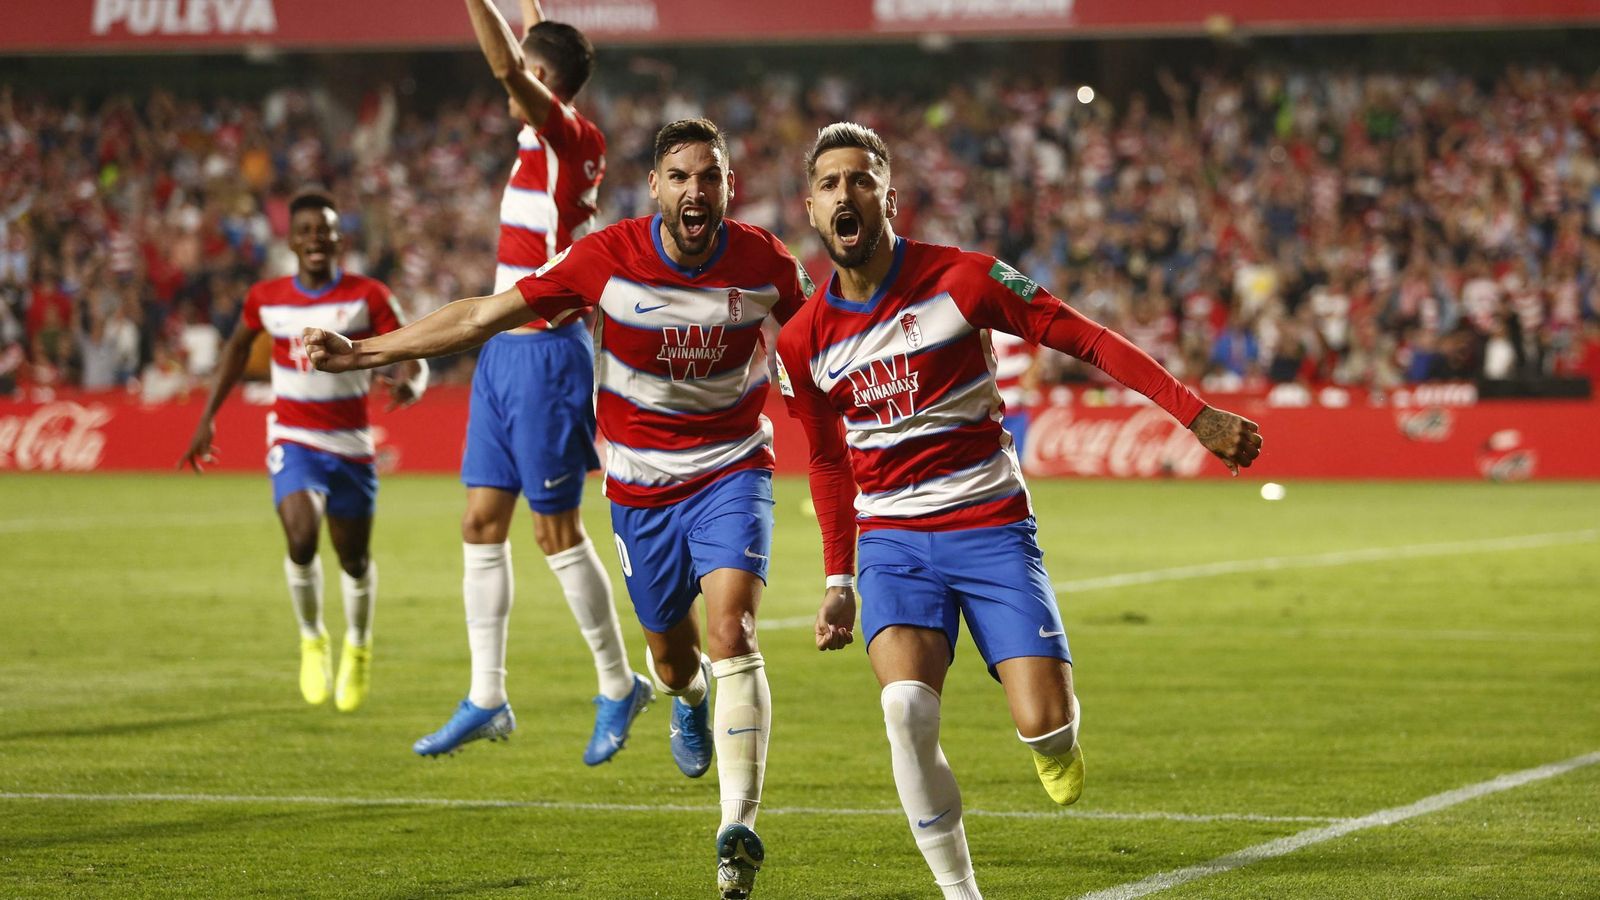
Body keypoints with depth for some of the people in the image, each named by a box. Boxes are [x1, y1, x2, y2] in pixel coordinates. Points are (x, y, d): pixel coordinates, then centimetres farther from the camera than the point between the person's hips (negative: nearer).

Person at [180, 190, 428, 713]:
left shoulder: (367, 297, -7)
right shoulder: (266, 300, 0)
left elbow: (414, 358, -8)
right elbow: (239, 346, 19)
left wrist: (409, 385, -33)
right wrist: (207, 419, 19)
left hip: (350, 446, 0)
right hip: (293, 441, 0)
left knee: (354, 557, 7)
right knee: (302, 536, -23)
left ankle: (358, 647, 37)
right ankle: (312, 640, 3)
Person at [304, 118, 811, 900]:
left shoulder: (766, 263, -13)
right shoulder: (606, 259, -17)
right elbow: (485, 316, -12)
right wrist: (361, 353, -13)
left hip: (732, 469, -1)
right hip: (641, 484, 1)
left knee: (731, 632, -22)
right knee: (671, 653, 12)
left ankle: (739, 828, -24)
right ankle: (687, 699, 54)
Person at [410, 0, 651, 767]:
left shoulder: (568, 136, -14)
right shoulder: (549, 138, 9)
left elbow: (506, 66, -32)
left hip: (545, 355, -9)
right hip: (505, 352, 9)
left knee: (557, 533, 1)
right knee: (481, 524, 7)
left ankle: (619, 687, 15)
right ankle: (486, 699, 11)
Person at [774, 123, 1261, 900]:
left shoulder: (960, 279, -10)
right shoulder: (802, 343, 1)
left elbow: (1085, 339, -7)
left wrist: (1196, 413, -13)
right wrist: (839, 580, 13)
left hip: (991, 528, -2)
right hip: (891, 539, 2)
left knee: (1044, 725, -15)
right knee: (906, 706, -25)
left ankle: (1054, 741, 26)